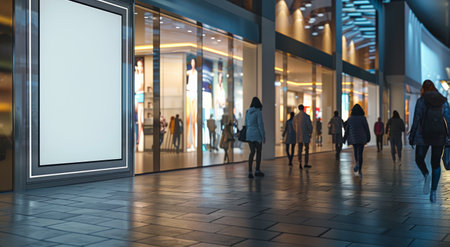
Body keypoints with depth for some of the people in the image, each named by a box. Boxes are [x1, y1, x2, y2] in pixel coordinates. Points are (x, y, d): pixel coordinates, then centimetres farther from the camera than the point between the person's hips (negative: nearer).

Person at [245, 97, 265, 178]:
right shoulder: (258, 112, -11)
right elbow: (260, 124, -15)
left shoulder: (247, 112, 9)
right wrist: (263, 136, -10)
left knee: (252, 152, 8)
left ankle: (250, 172, -3)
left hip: (249, 134, 5)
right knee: (259, 151, 11)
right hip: (257, 134, -5)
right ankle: (257, 170, 16)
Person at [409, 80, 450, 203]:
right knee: (436, 163, 11)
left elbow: (416, 120, -7)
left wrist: (411, 136, -2)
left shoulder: (421, 100, -3)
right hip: (440, 135, 3)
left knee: (419, 159, 15)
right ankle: (433, 192, 6)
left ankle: (426, 174, -17)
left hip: (424, 135, -3)